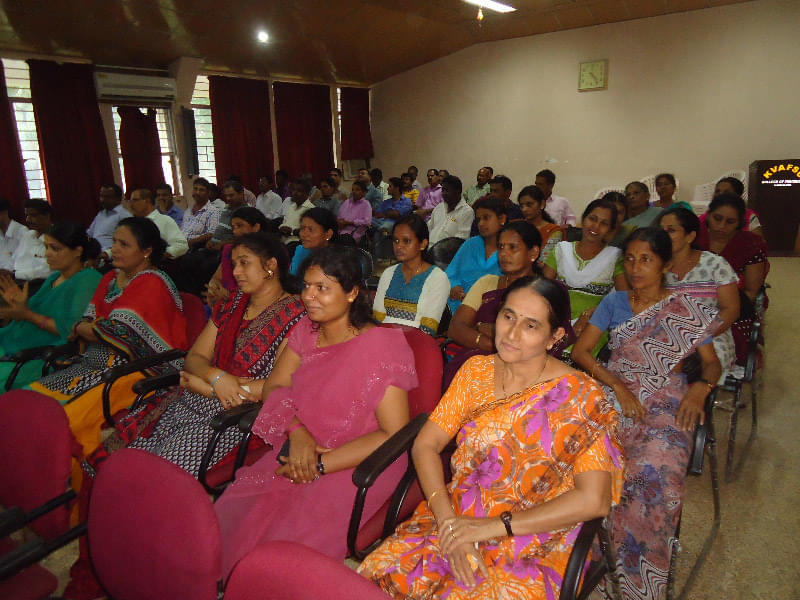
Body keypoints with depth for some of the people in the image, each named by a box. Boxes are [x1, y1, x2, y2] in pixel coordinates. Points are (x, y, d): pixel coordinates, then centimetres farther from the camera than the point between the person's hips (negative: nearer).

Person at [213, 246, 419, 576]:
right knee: (232, 516, -16)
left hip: (358, 463, -5)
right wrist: (296, 430, -13)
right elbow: (274, 387, 8)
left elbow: (395, 434, -16)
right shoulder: (305, 330, 7)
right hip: (301, 450, 5)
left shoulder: (381, 344, -14)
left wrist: (320, 465, -17)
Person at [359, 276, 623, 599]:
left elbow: (594, 500, -18)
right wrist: (448, 521, -15)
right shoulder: (477, 370, 1)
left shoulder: (580, 397, -12)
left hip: (535, 542, -3)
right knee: (381, 573, -17)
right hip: (458, 516, 3)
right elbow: (425, 444, -1)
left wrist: (495, 526, -19)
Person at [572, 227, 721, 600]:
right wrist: (617, 385, -10)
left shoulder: (687, 310, 10)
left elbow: (711, 362, 12)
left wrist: (701, 387, -11)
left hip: (667, 404, -1)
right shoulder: (614, 303, 11)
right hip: (613, 393, 2)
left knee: (656, 472, -31)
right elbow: (580, 350, 4)